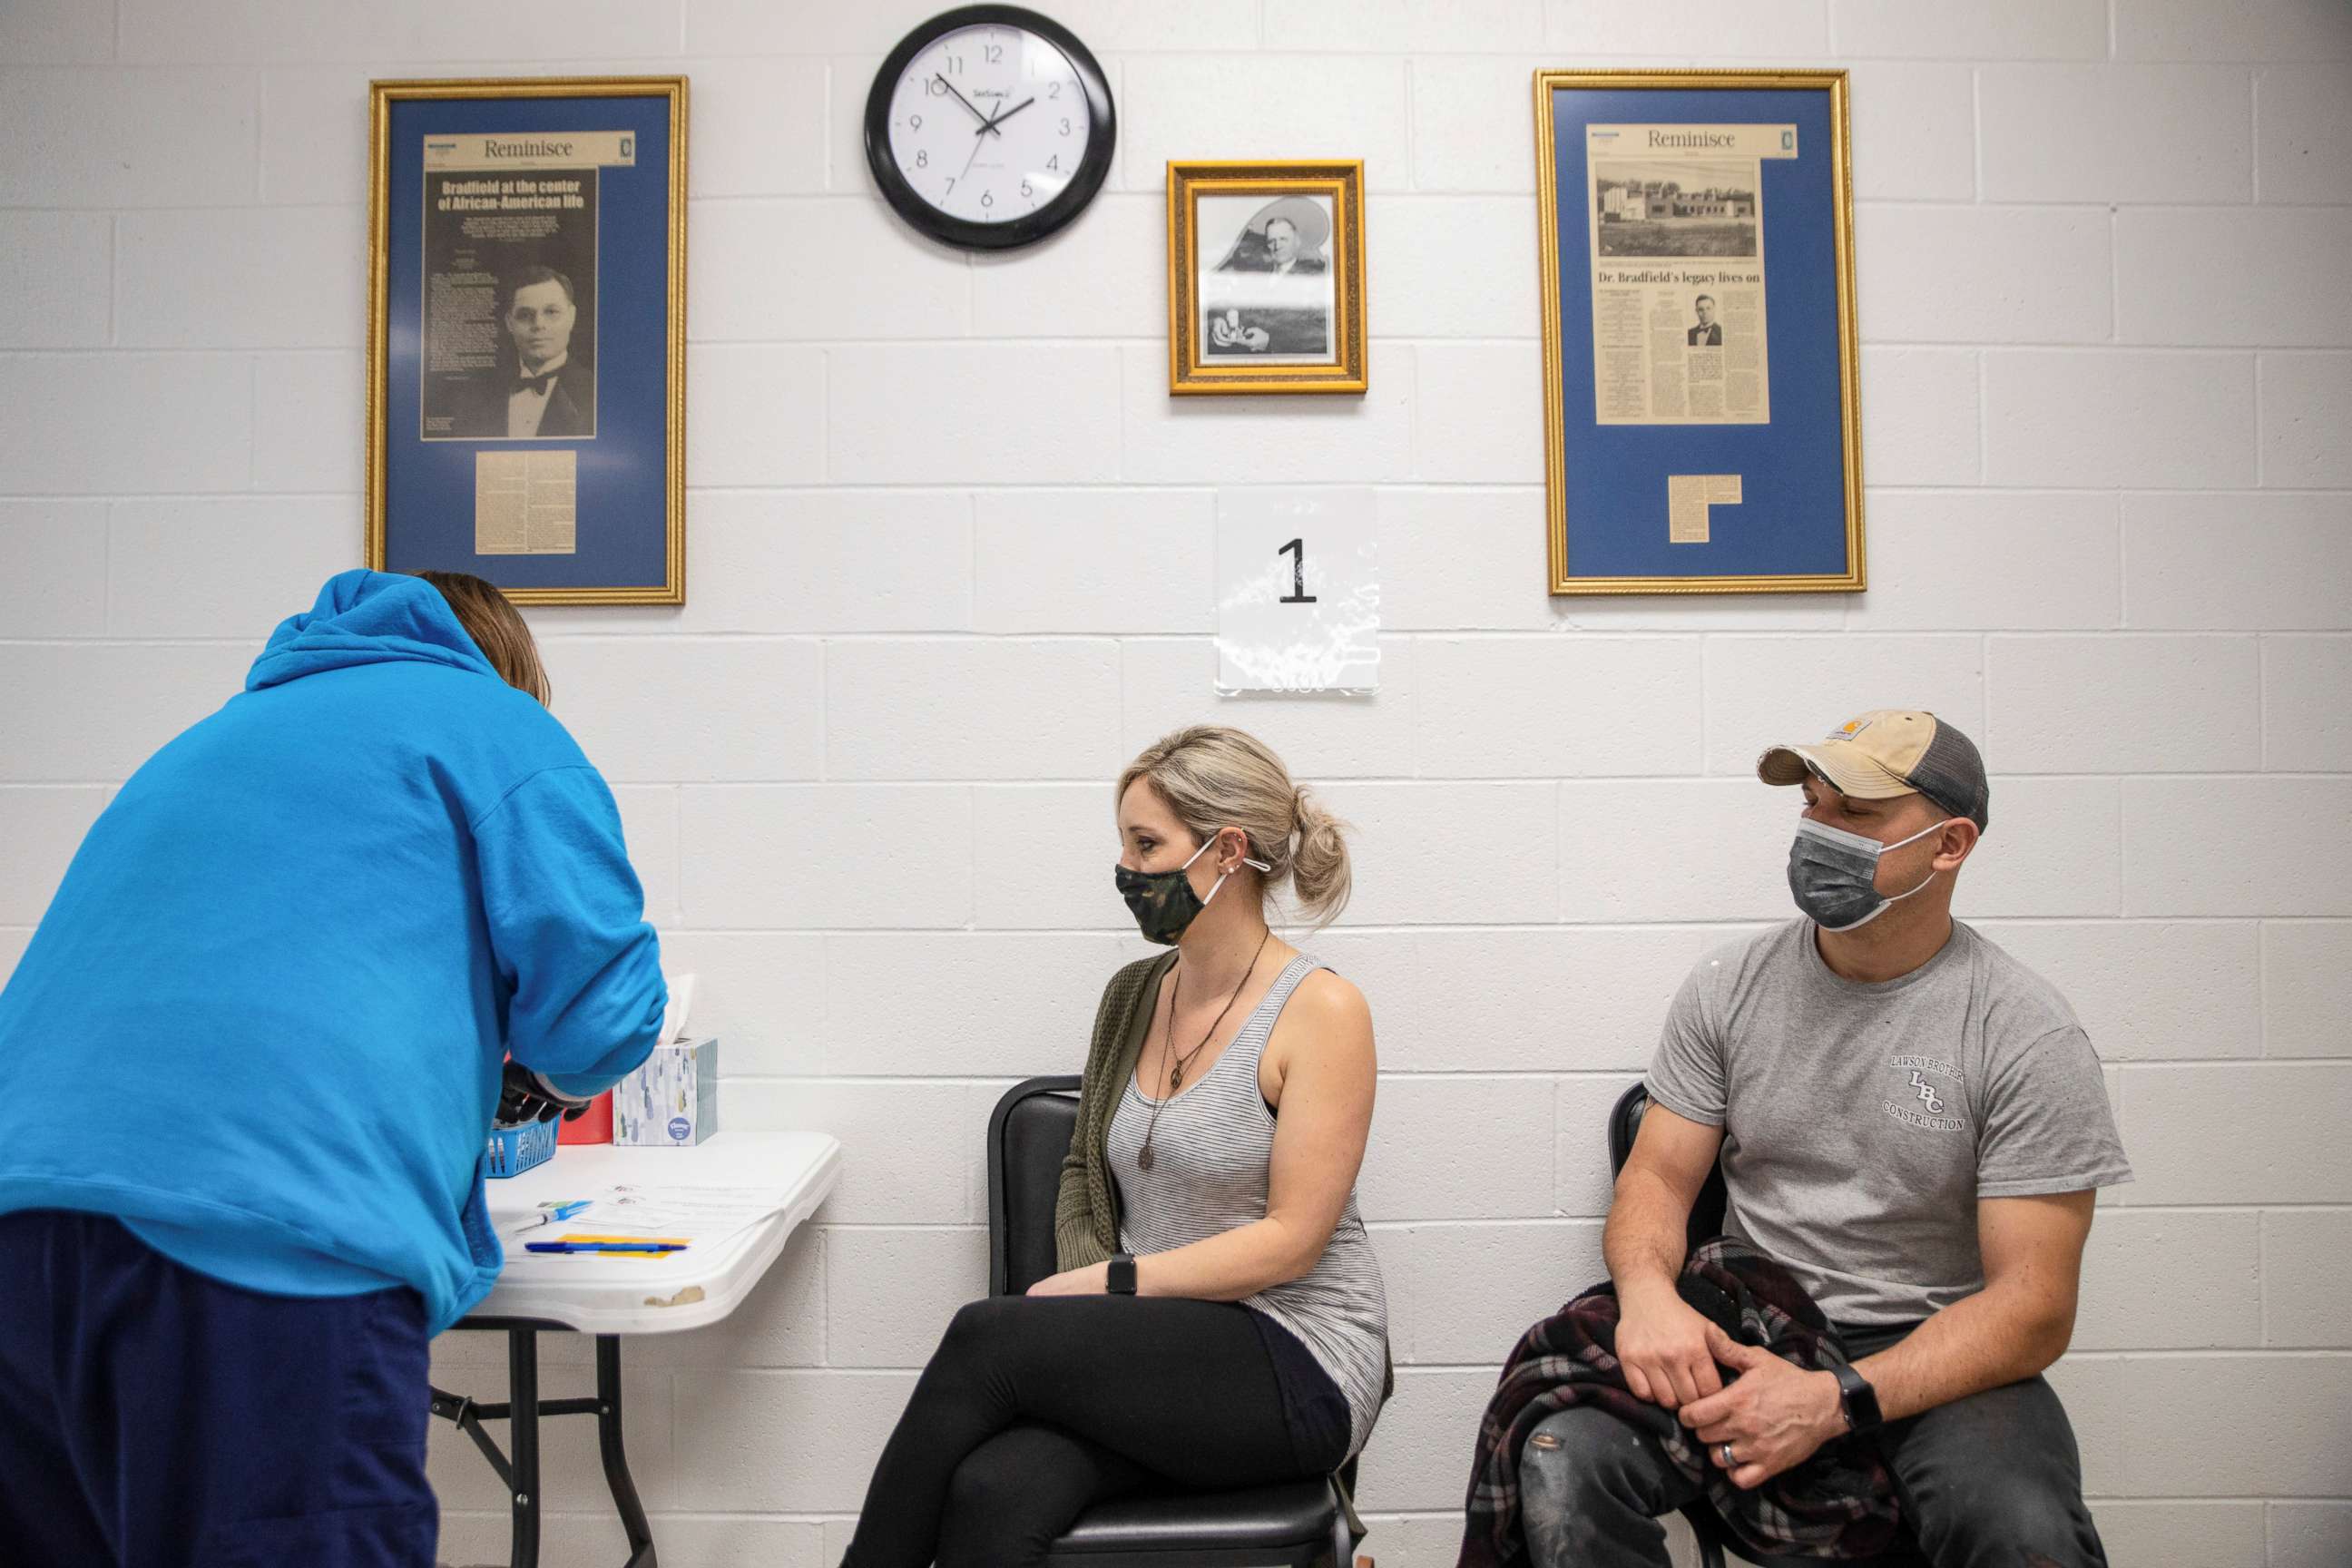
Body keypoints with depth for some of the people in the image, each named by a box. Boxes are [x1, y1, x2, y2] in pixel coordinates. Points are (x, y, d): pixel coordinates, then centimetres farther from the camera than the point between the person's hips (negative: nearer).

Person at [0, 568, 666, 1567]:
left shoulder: (211, 739, 30)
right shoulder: (493, 720, 9)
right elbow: (603, 1014, -2)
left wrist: (474, 1075, 39)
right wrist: (542, 1074, 21)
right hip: (272, 1244, -8)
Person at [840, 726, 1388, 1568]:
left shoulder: (1321, 1010, -10)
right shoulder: (1134, 994, 10)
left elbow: (1290, 1239, -14)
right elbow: (1085, 1170, 17)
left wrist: (1109, 1283, -16)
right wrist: (1086, 1290, -2)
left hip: (1295, 1367, -5)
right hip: (1152, 1343, 5)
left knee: (987, 1335, -25)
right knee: (992, 1494, -27)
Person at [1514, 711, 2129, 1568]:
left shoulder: (2029, 1035, -8)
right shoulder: (1728, 986, 3)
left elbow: (2035, 1307, -11)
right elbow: (1657, 1177, 4)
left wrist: (1838, 1401, -26)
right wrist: (1646, 1289, -21)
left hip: (1933, 1358, -1)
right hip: (1746, 1335, 2)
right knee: (1562, 1460, -26)